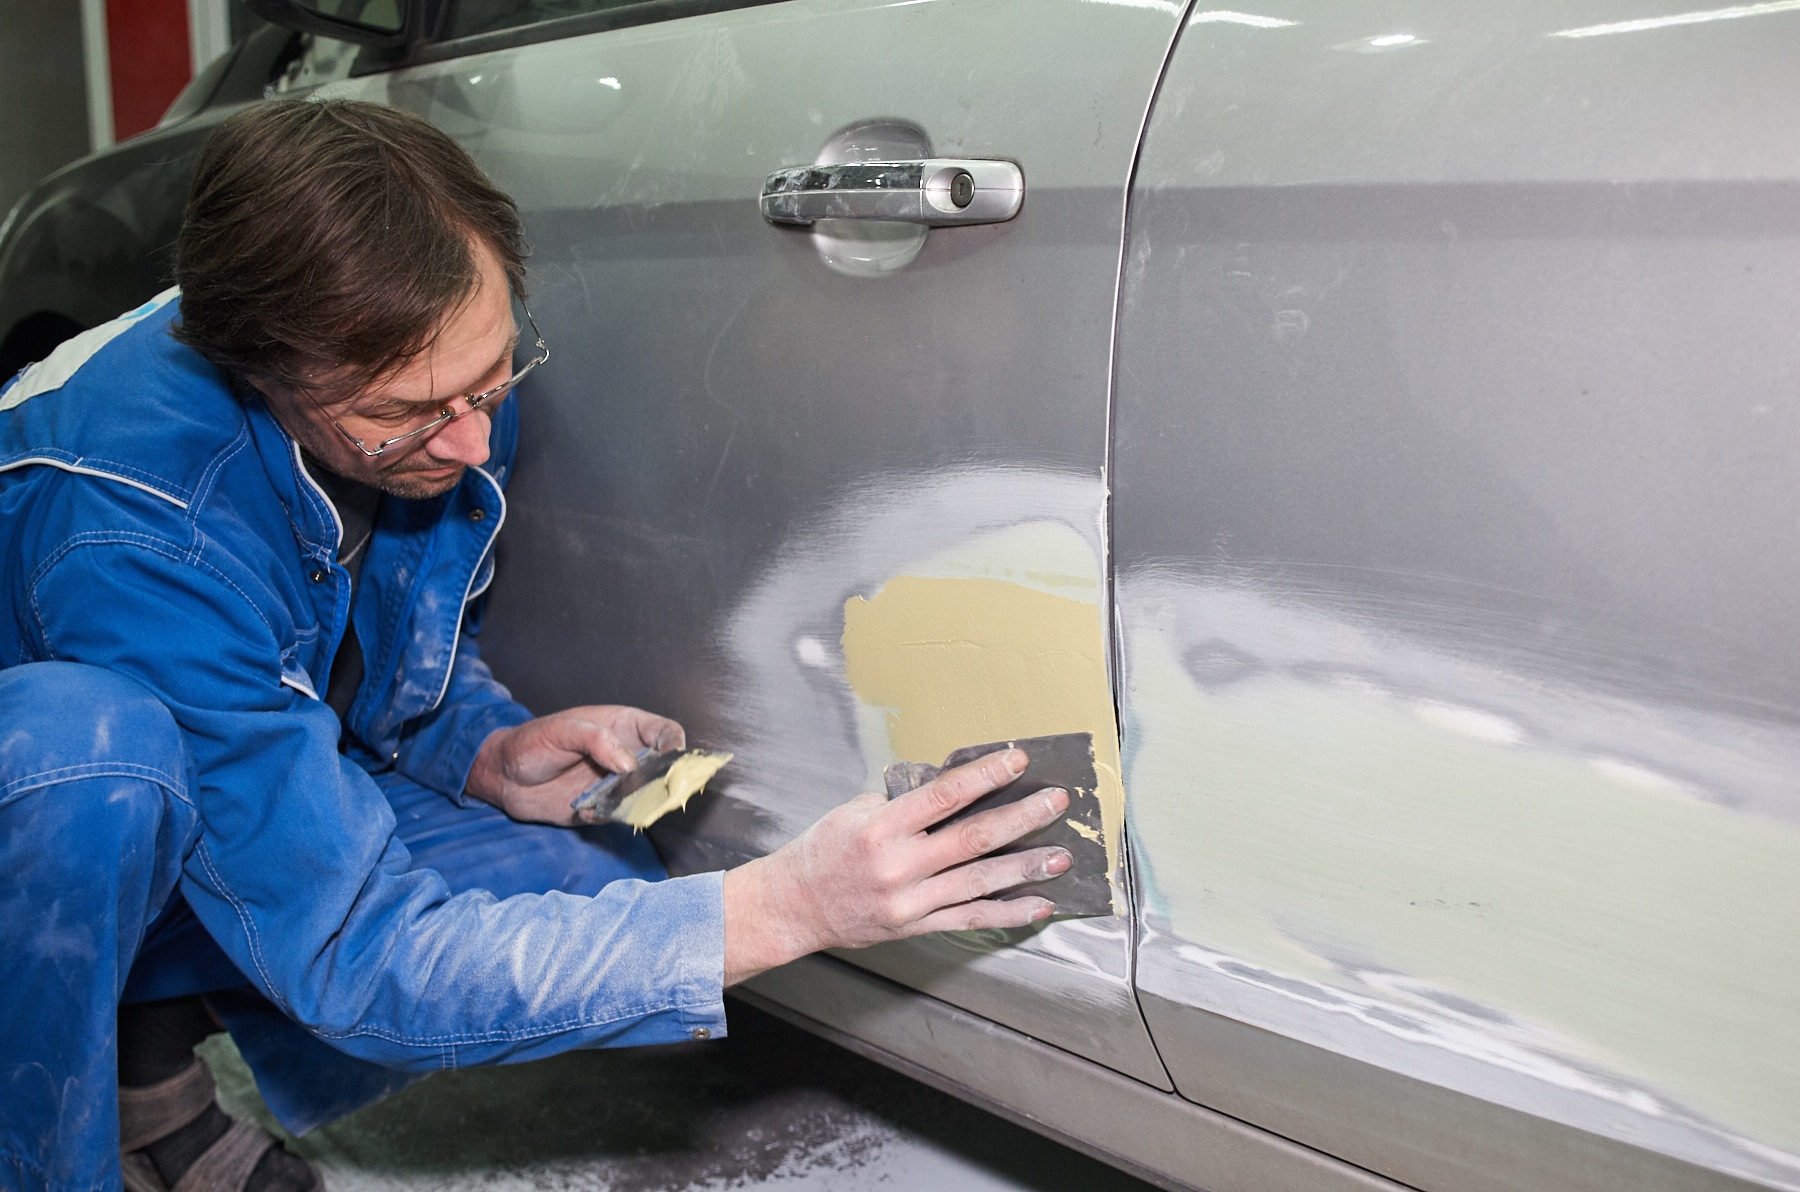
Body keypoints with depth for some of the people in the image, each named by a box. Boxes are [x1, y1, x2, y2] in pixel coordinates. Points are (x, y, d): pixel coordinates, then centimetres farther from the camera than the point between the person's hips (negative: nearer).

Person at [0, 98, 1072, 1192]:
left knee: (599, 884, -18)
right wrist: (783, 910, -42)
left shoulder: (447, 367, -17)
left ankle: (151, 1054, 1)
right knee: (90, 737, -40)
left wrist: (490, 755, -19)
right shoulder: (145, 528, -37)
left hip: (284, 790, 5)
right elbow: (361, 957, -36)